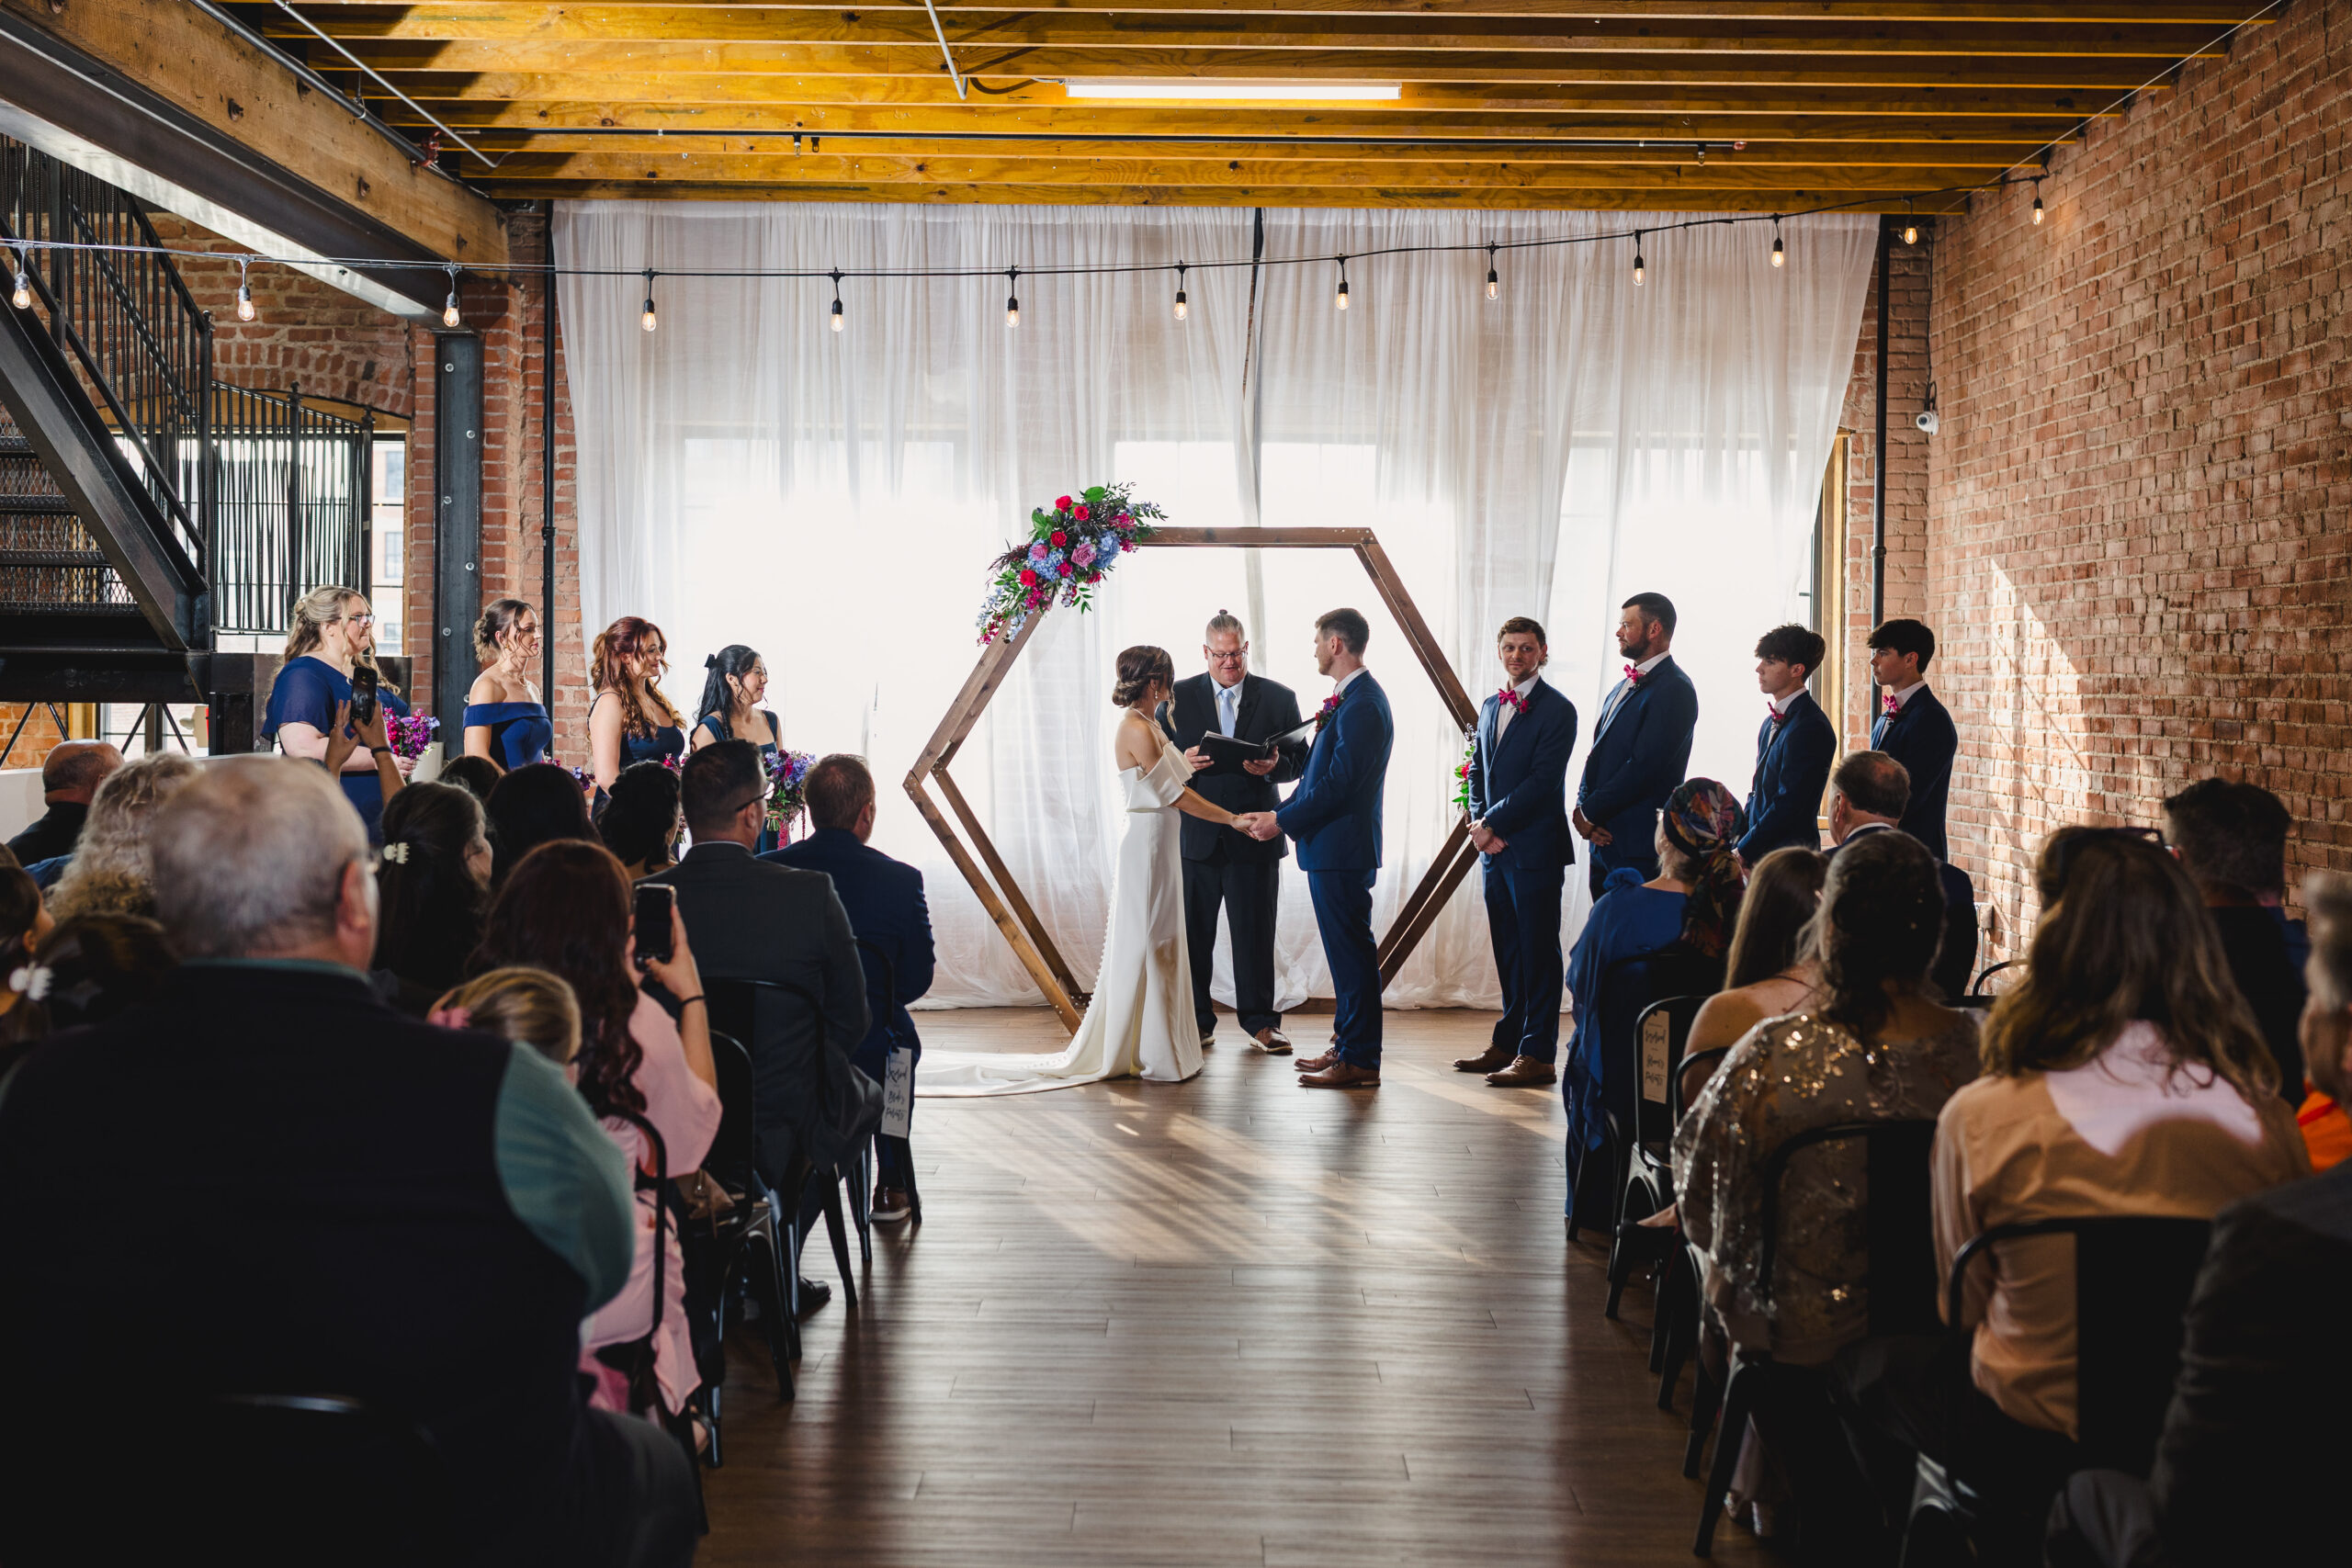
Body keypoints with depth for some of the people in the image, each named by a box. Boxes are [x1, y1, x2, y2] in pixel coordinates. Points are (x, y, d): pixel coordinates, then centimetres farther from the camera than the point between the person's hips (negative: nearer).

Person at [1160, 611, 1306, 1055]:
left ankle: (1259, 1021, 14)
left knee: (1255, 933, 4)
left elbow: (1300, 761, 6)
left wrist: (1274, 766, -16)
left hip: (1255, 835, 0)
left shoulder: (1279, 698, 5)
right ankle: (1197, 1022, 14)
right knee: (1193, 932, 4)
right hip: (1195, 835, 0)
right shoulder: (1178, 697, 5)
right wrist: (1183, 763, -16)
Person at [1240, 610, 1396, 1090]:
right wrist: (1280, 814, 10)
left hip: (1342, 849, -11)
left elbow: (1338, 783, -22)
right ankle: (1347, 1047, 24)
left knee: (1352, 954, -5)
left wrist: (1283, 821, -15)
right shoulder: (1351, 699, 14)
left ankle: (1359, 1061, 0)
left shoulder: (1361, 705, -19)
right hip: (1333, 849, 11)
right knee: (1347, 954, 16)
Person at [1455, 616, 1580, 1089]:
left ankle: (1538, 1054, -2)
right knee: (1507, 951, 13)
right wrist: (1479, 823, 1)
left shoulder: (1557, 710, -8)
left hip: (1534, 849, -7)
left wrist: (1493, 824, -14)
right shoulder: (1490, 707, 16)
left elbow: (1543, 780, -15)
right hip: (1494, 849, 7)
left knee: (1537, 951, -4)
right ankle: (1508, 1043, 21)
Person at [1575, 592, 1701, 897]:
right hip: (1603, 840, 9)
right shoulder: (1621, 688, 19)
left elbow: (1644, 765, -18)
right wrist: (1582, 808, -1)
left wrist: (1590, 812, -12)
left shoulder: (1673, 689, -11)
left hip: (1639, 845, -9)